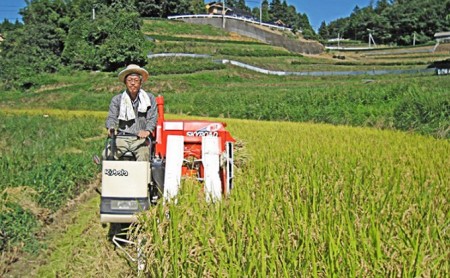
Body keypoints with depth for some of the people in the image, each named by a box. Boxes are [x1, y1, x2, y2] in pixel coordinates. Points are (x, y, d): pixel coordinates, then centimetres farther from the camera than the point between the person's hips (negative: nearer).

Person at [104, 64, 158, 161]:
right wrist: (111, 128, -20)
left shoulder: (149, 98, 11)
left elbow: (152, 118, 3)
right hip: (122, 138, 2)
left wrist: (147, 131, -19)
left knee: (143, 156, -32)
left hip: (140, 139, -1)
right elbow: (111, 117, 5)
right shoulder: (117, 99, 13)